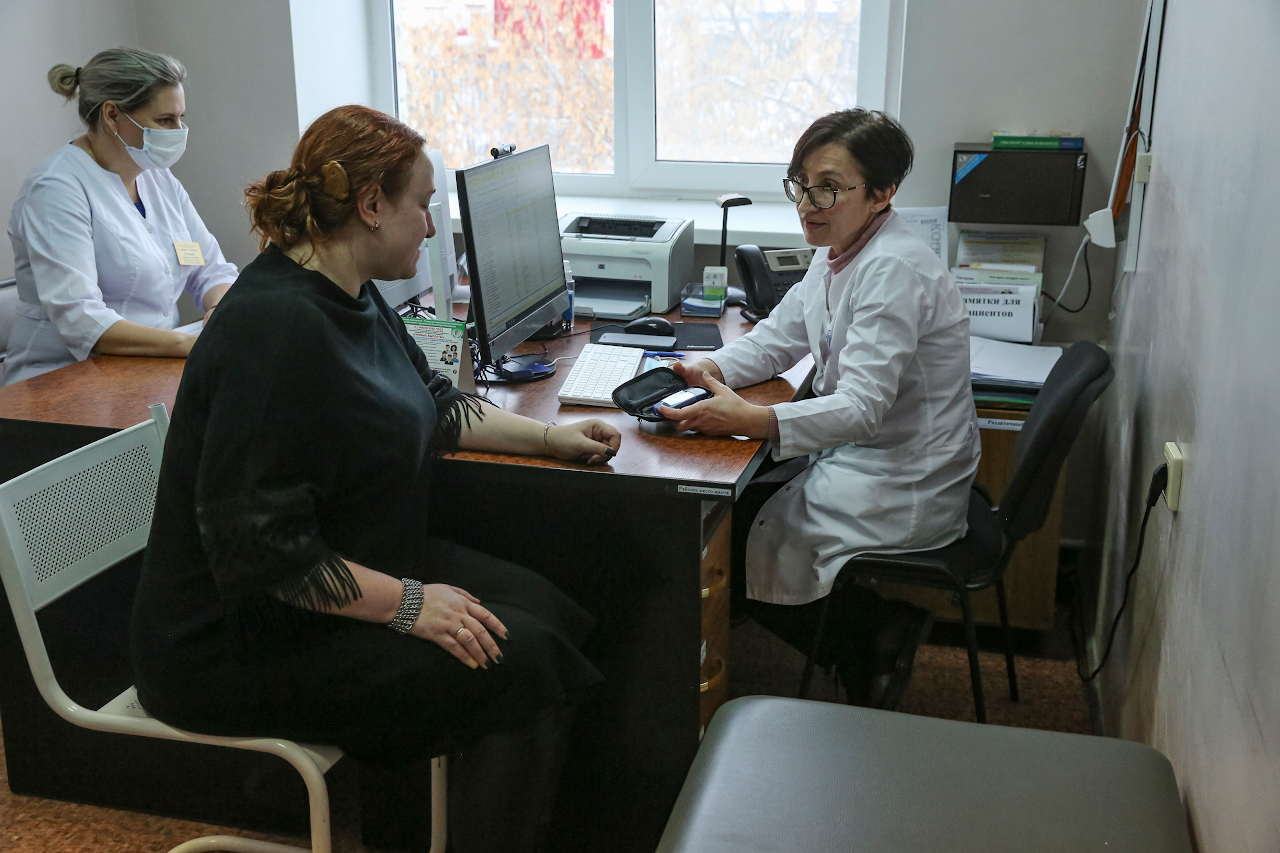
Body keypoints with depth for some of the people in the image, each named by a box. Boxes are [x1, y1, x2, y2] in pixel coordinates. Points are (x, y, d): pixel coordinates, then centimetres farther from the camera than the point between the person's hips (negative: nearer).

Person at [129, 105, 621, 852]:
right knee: (522, 662, -16)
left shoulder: (351, 298, 5)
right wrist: (406, 603, -24)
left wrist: (550, 438, 15)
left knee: (545, 611, -1)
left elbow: (433, 405, 20)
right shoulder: (278, 327, -27)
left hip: (346, 571, 10)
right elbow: (258, 546, -28)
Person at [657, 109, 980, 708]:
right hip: (859, 455, 10)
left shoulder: (894, 270, -25)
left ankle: (867, 657, 15)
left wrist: (750, 421, -41)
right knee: (726, 505, 9)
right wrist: (710, 370, -10)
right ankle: (875, 629, 17)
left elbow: (863, 407, -31)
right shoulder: (842, 250, 6)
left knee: (737, 542, -3)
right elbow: (781, 335, 9)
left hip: (903, 490, -10)